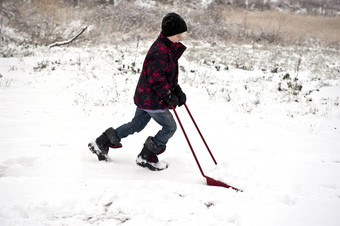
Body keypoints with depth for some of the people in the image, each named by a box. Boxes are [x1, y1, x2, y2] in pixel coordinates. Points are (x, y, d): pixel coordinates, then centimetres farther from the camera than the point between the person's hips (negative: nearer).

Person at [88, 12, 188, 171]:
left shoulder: (168, 48, 11)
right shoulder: (161, 52, -24)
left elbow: (170, 74, 20)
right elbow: (156, 78, -26)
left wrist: (178, 91, 12)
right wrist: (168, 96, -21)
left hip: (145, 96, 11)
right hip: (152, 100, -11)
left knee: (137, 124, 21)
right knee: (169, 127, 2)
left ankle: (101, 143, 26)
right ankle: (146, 157, 10)